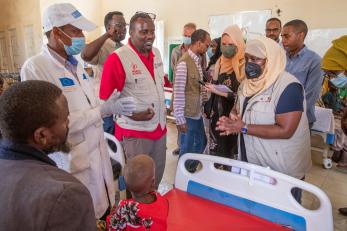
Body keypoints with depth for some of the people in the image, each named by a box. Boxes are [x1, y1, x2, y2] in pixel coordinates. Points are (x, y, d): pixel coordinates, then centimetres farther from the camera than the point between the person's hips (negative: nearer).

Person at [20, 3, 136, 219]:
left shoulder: (76, 64, 8)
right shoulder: (35, 68, -18)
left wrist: (109, 106, -3)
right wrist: (104, 110, -23)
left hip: (97, 151, 7)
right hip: (73, 161, -7)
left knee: (103, 208, 22)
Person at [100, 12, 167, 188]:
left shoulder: (156, 53, 6)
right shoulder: (117, 58, -17)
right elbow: (106, 98, -15)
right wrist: (132, 115, -23)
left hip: (160, 126, 7)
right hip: (135, 131, -7)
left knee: (158, 173, 20)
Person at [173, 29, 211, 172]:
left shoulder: (198, 60, 8)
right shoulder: (184, 63, -19)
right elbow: (178, 92, -20)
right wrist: (180, 118, -19)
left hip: (197, 112, 9)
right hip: (187, 114, -9)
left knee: (201, 142, 21)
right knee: (187, 148, 7)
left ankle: (192, 169, 42)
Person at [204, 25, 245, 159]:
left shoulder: (244, 65, -11)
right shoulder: (220, 62, 7)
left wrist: (221, 92, -20)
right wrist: (210, 87, 0)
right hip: (217, 113, 5)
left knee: (230, 152, 5)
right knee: (215, 152, 12)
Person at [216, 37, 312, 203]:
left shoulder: (289, 87, -22)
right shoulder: (247, 83, 4)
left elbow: (285, 130, -28)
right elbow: (237, 109, 13)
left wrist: (244, 128, -25)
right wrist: (232, 120, -11)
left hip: (283, 171, -7)